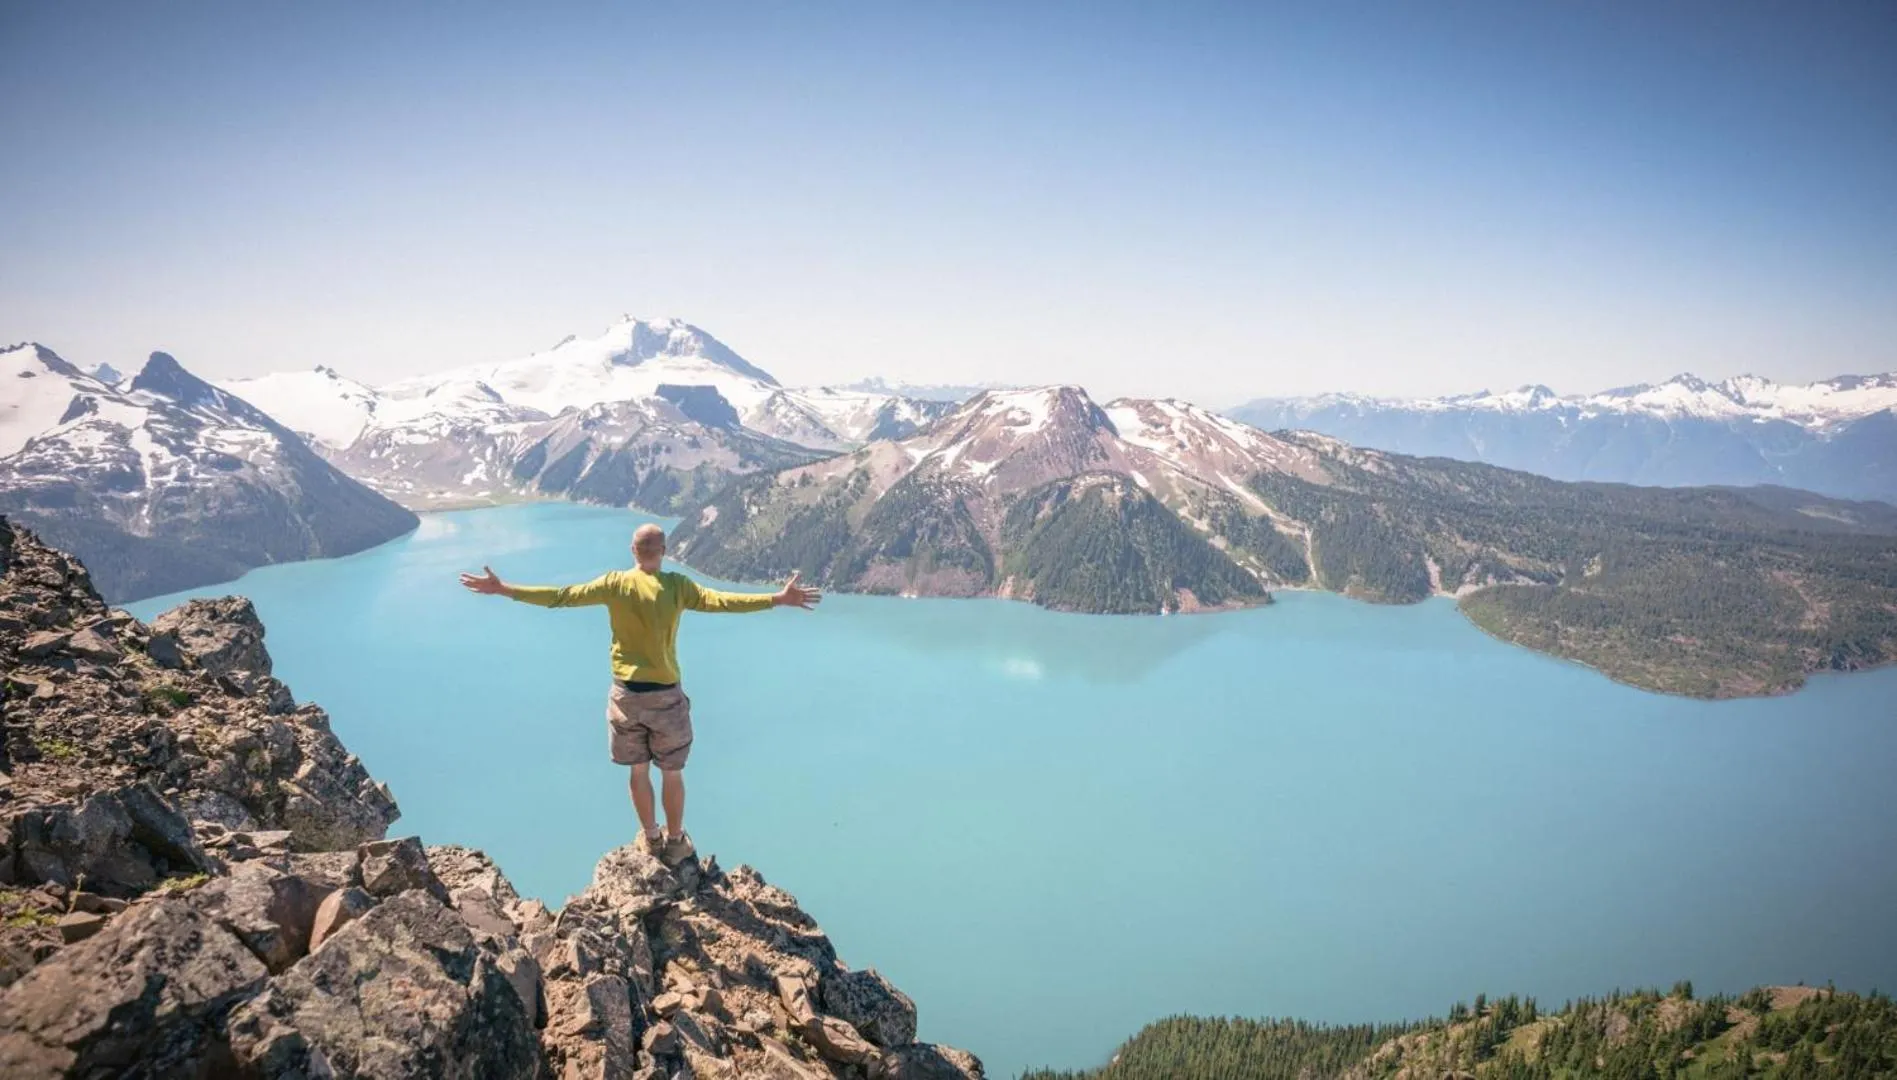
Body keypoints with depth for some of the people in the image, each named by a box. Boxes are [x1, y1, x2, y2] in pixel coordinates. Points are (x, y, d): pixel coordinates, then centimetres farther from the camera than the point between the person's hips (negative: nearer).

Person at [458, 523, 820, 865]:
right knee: (672, 773, 15)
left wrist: (502, 590, 0)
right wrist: (777, 599, -19)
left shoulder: (614, 583, -6)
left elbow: (561, 596, -7)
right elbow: (719, 601, -20)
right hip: (665, 696, -2)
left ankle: (651, 838, 34)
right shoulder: (676, 585, -11)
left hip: (626, 694, 2)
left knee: (638, 770, 19)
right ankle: (675, 843, 27)